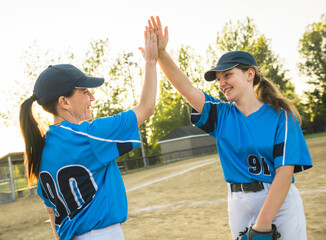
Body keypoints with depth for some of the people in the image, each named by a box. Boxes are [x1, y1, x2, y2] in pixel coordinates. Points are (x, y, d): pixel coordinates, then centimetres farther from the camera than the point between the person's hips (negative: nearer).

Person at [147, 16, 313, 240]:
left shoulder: (280, 115, -8)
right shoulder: (221, 114, 5)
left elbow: (285, 171, -16)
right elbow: (186, 87, -5)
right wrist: (161, 52, -20)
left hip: (280, 203, -3)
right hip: (238, 204, 4)